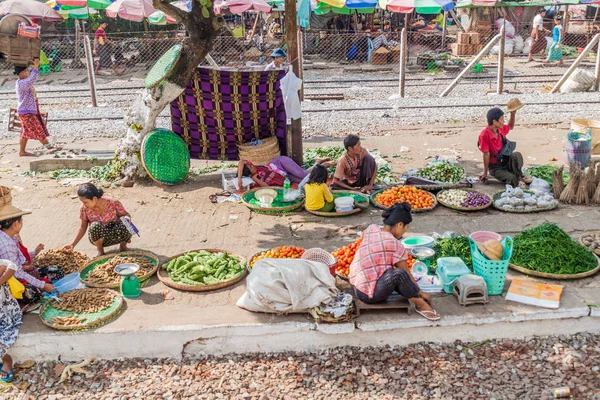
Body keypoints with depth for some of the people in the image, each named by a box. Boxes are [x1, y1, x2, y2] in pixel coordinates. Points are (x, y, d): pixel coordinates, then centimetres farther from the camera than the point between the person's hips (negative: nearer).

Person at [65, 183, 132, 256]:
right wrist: (73, 244, -2)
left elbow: (125, 215, -6)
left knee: (125, 227, -34)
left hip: (115, 234, -1)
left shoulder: (113, 203, -20)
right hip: (98, 238, 1)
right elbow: (83, 227, 0)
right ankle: (100, 251, -5)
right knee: (95, 226, -33)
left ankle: (123, 246, 1)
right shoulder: (84, 208, -13)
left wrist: (127, 218, -30)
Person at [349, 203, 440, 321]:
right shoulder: (396, 245, -16)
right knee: (399, 274, -25)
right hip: (370, 295, -9)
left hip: (358, 288, 9)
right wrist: (421, 293, 6)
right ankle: (421, 304, -6)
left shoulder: (371, 229, 1)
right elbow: (407, 273, -7)